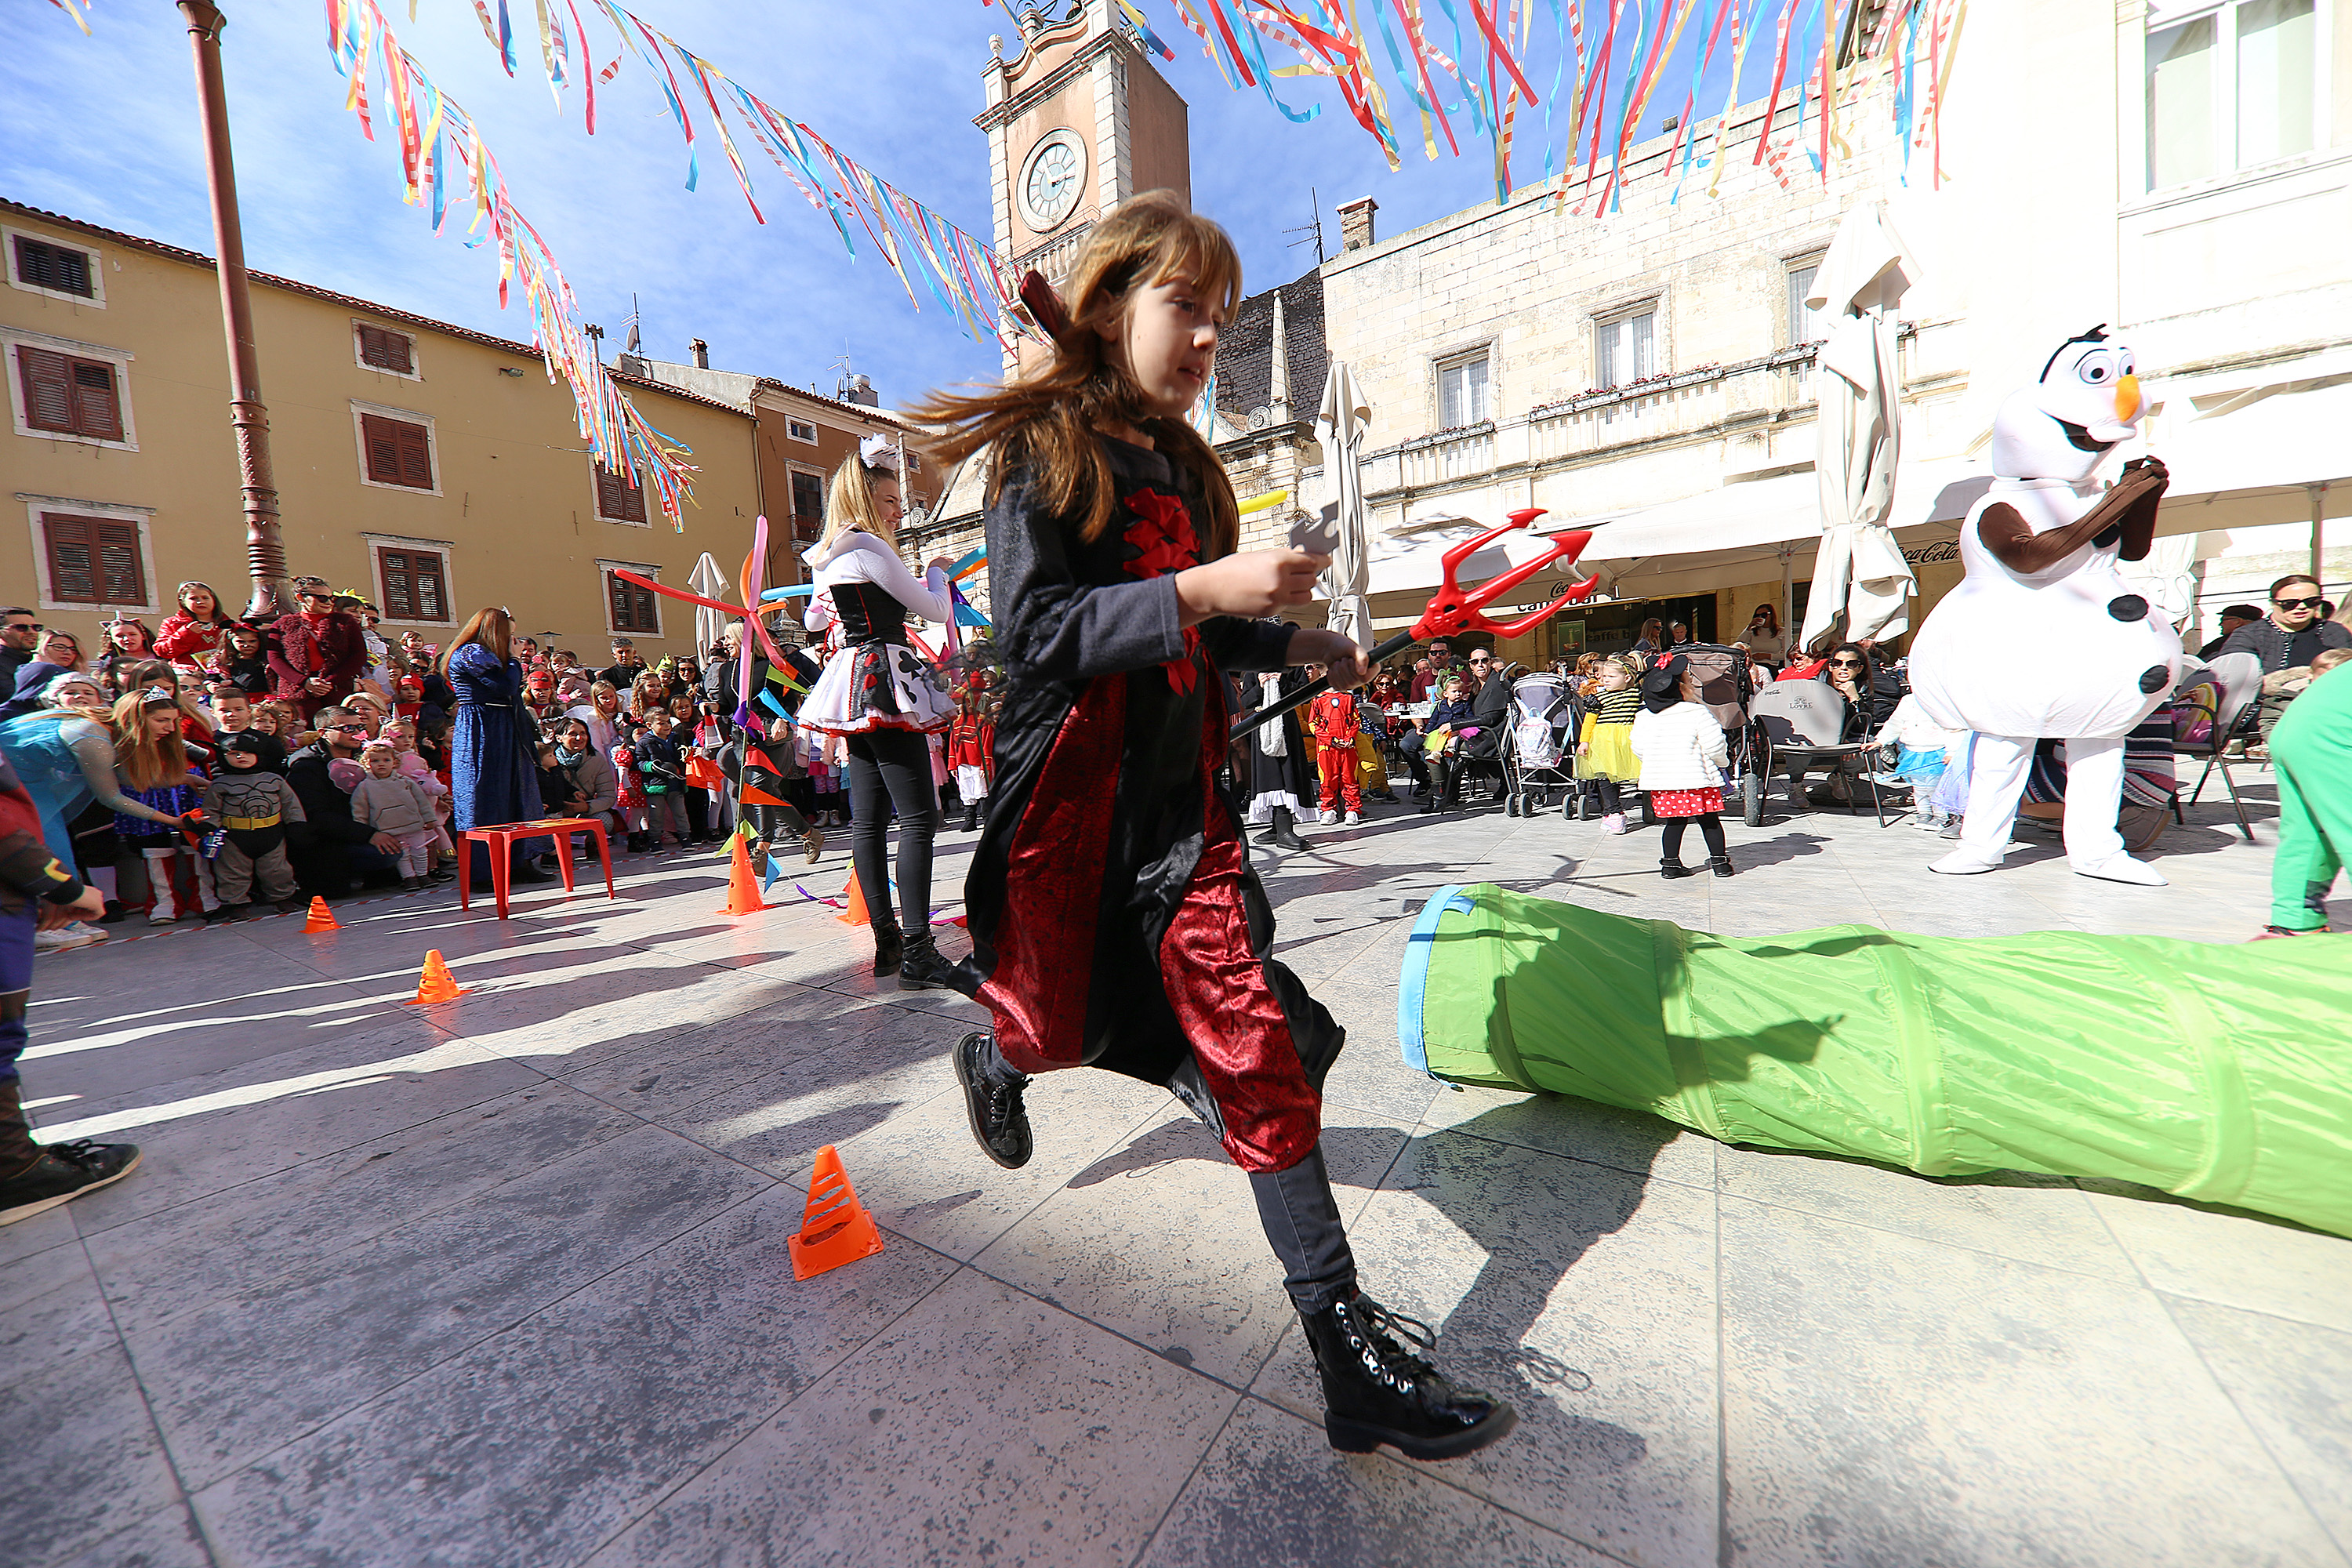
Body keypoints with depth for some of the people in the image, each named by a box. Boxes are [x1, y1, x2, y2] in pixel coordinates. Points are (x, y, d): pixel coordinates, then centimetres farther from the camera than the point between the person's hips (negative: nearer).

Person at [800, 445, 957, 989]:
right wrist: (937, 570, 15)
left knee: (867, 819, 7)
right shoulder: (870, 548, -8)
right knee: (918, 817, -12)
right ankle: (916, 953, -13)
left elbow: (814, 621, 34)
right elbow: (936, 610, -6)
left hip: (852, 680, 10)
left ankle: (886, 942, 14)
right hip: (885, 682, -10)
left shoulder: (826, 557, 18)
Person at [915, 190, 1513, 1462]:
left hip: (1179, 795, 5)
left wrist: (1298, 644, 14)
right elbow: (1038, 631, -17)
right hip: (1069, 794, -5)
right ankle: (996, 1059, 52)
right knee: (1063, 1028, 11)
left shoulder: (1181, 464, 17)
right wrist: (1201, 592, -26)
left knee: (1257, 1045, -2)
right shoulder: (1042, 449, -3)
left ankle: (1347, 1350, 12)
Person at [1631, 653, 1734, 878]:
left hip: (1661, 779, 4)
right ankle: (1719, 862, 18)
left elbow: (1638, 748, 4)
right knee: (1710, 821, 10)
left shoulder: (1643, 717, 0)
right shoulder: (1698, 713, -11)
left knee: (1675, 822, 12)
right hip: (1697, 778, -3)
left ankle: (1670, 864, 12)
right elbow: (1715, 745, -10)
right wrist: (1723, 762, 11)